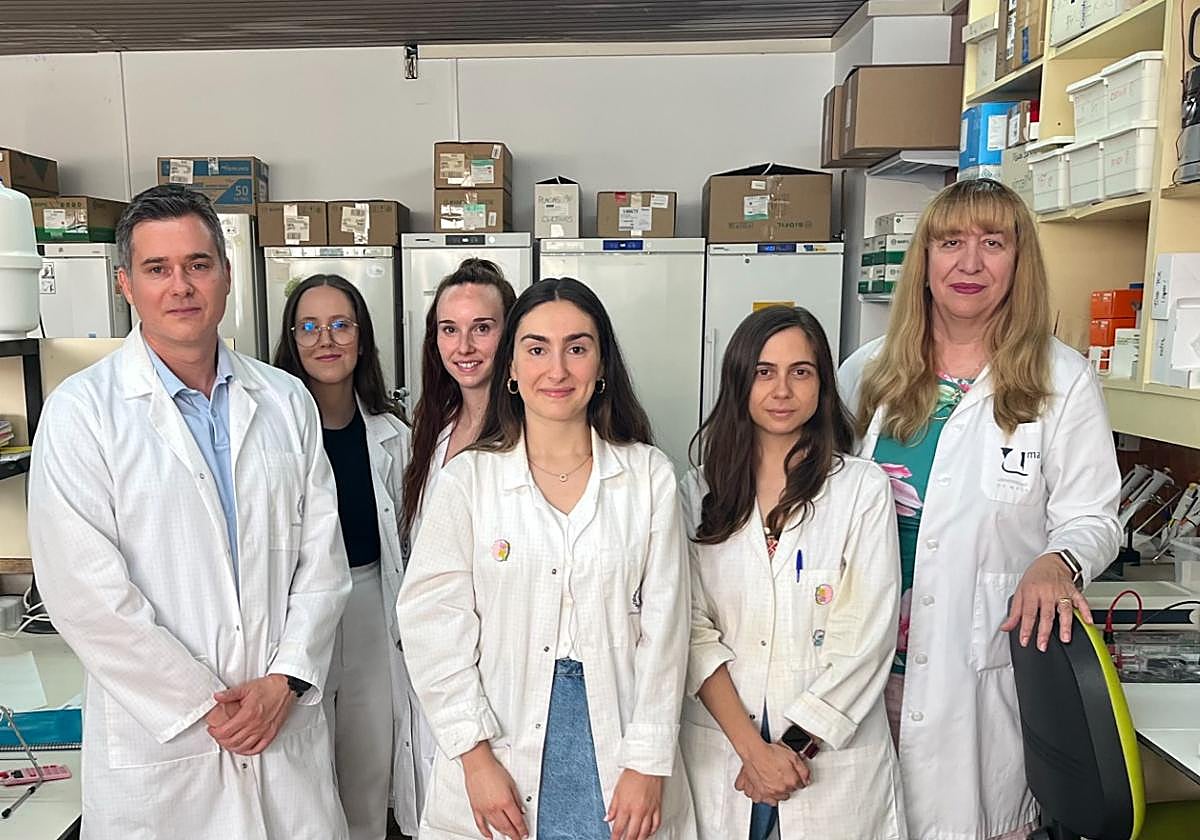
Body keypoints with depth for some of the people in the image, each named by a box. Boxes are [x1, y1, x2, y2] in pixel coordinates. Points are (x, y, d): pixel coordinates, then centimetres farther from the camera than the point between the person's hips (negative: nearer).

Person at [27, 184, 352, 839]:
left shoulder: (286, 401, 4)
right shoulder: (81, 411, -7)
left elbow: (322, 553, 3)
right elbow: (85, 593, -12)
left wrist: (285, 679, -7)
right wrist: (205, 705, -11)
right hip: (156, 746, -2)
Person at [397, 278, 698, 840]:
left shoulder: (649, 476, -3)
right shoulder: (466, 480, -5)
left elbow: (663, 625, -3)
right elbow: (435, 626, -5)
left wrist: (649, 763, -6)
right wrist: (475, 757, -9)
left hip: (617, 757, 1)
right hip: (502, 754, 0)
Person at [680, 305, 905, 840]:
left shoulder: (863, 488, -5)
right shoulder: (700, 491, 1)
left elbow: (865, 637, -9)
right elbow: (694, 629, -4)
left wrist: (794, 744, -12)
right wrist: (753, 748, -12)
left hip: (832, 755, -1)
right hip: (719, 748, 2)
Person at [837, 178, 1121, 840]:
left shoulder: (1062, 380, -2)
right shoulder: (868, 371, 5)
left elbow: (1091, 518, 0)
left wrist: (1057, 564, -21)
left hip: (986, 665, -2)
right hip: (869, 654, 3)